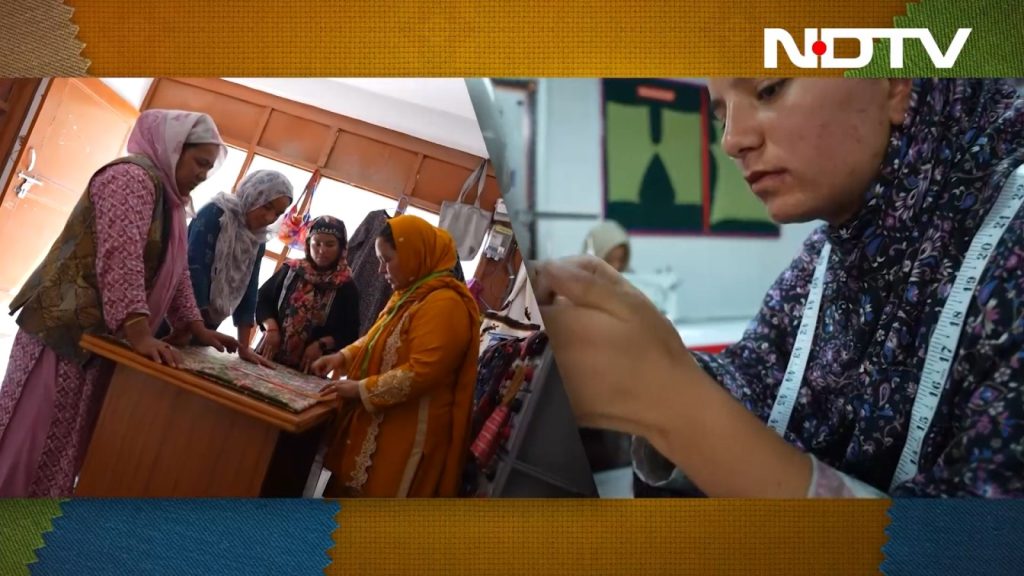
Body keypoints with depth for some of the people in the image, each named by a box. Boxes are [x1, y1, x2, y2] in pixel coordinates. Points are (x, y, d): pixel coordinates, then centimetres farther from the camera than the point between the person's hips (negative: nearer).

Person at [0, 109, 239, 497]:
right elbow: (121, 256, -27)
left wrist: (197, 329, 12)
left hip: (100, 337, 9)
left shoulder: (169, 199, 15)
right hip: (65, 330, -9)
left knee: (67, 444, 14)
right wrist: (140, 334, -34)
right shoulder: (133, 177, -15)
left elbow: (175, 273, 19)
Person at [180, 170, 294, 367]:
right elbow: (194, 268, -20)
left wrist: (244, 347, 2)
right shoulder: (215, 213, -13)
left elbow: (248, 291, 6)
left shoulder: (258, 241, 6)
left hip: (205, 324, 6)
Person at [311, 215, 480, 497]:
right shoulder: (410, 294, 13)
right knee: (349, 494, 18)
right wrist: (344, 357, 5)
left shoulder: (444, 304, -20)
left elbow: (421, 373, -25)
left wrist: (361, 389, -18)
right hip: (377, 422, 10)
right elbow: (378, 340, 23)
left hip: (406, 433, -10)